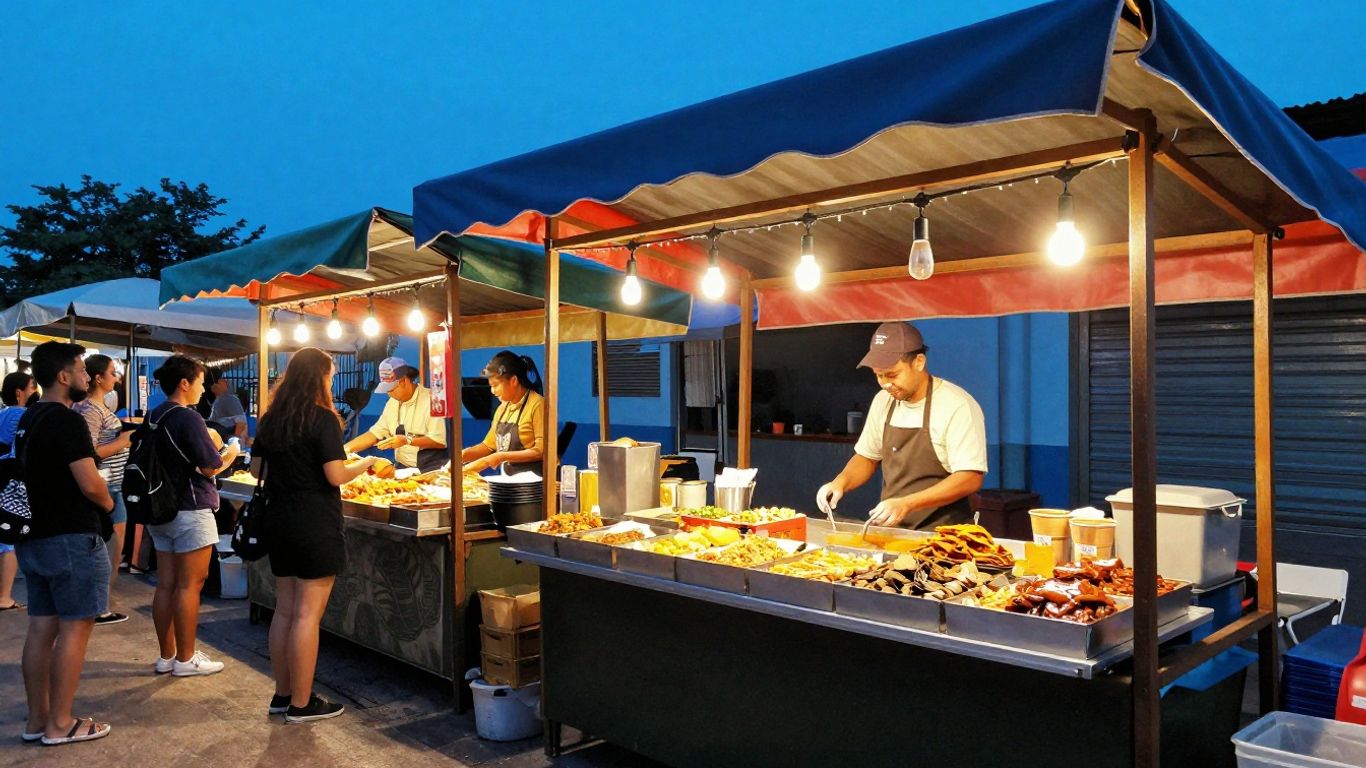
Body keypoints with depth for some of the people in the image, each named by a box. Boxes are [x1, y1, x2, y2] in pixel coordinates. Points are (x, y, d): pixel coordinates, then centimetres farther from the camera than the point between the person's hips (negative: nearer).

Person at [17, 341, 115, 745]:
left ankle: (37, 719, 21)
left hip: (34, 537, 9)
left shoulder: (27, 420, 12)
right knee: (74, 628, -1)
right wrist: (109, 504, -4)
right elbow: (89, 484, -22)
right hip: (71, 538, -9)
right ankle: (60, 724, 5)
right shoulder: (67, 420, -18)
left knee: (42, 627, 13)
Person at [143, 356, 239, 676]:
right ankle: (186, 659, 6)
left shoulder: (153, 417, 9)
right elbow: (210, 468, -17)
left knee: (166, 584, 11)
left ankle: (166, 656, 19)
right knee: (189, 585, -1)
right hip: (190, 511, -8)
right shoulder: (188, 418, -16)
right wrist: (230, 454, 3)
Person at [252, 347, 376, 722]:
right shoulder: (322, 418, -14)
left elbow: (257, 469, 13)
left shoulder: (271, 418, 8)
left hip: (279, 523, 8)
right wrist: (366, 463, -2)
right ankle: (301, 704, 7)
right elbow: (336, 475, -19)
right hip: (315, 526, -8)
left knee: (284, 609, 15)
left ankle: (282, 694, 25)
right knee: (307, 615, -1)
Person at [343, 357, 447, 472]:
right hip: (402, 468, 7)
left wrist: (407, 440, -20)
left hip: (430, 469, -7)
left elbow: (440, 441, -15)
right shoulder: (393, 402, 14)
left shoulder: (430, 400, -10)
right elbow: (375, 433, 14)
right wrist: (345, 449, 4)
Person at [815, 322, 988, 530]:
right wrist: (840, 483, 1)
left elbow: (970, 478, -15)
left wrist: (906, 503, -22)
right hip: (888, 530, 5)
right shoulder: (883, 401, 9)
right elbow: (867, 457, 20)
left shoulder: (957, 406, -11)